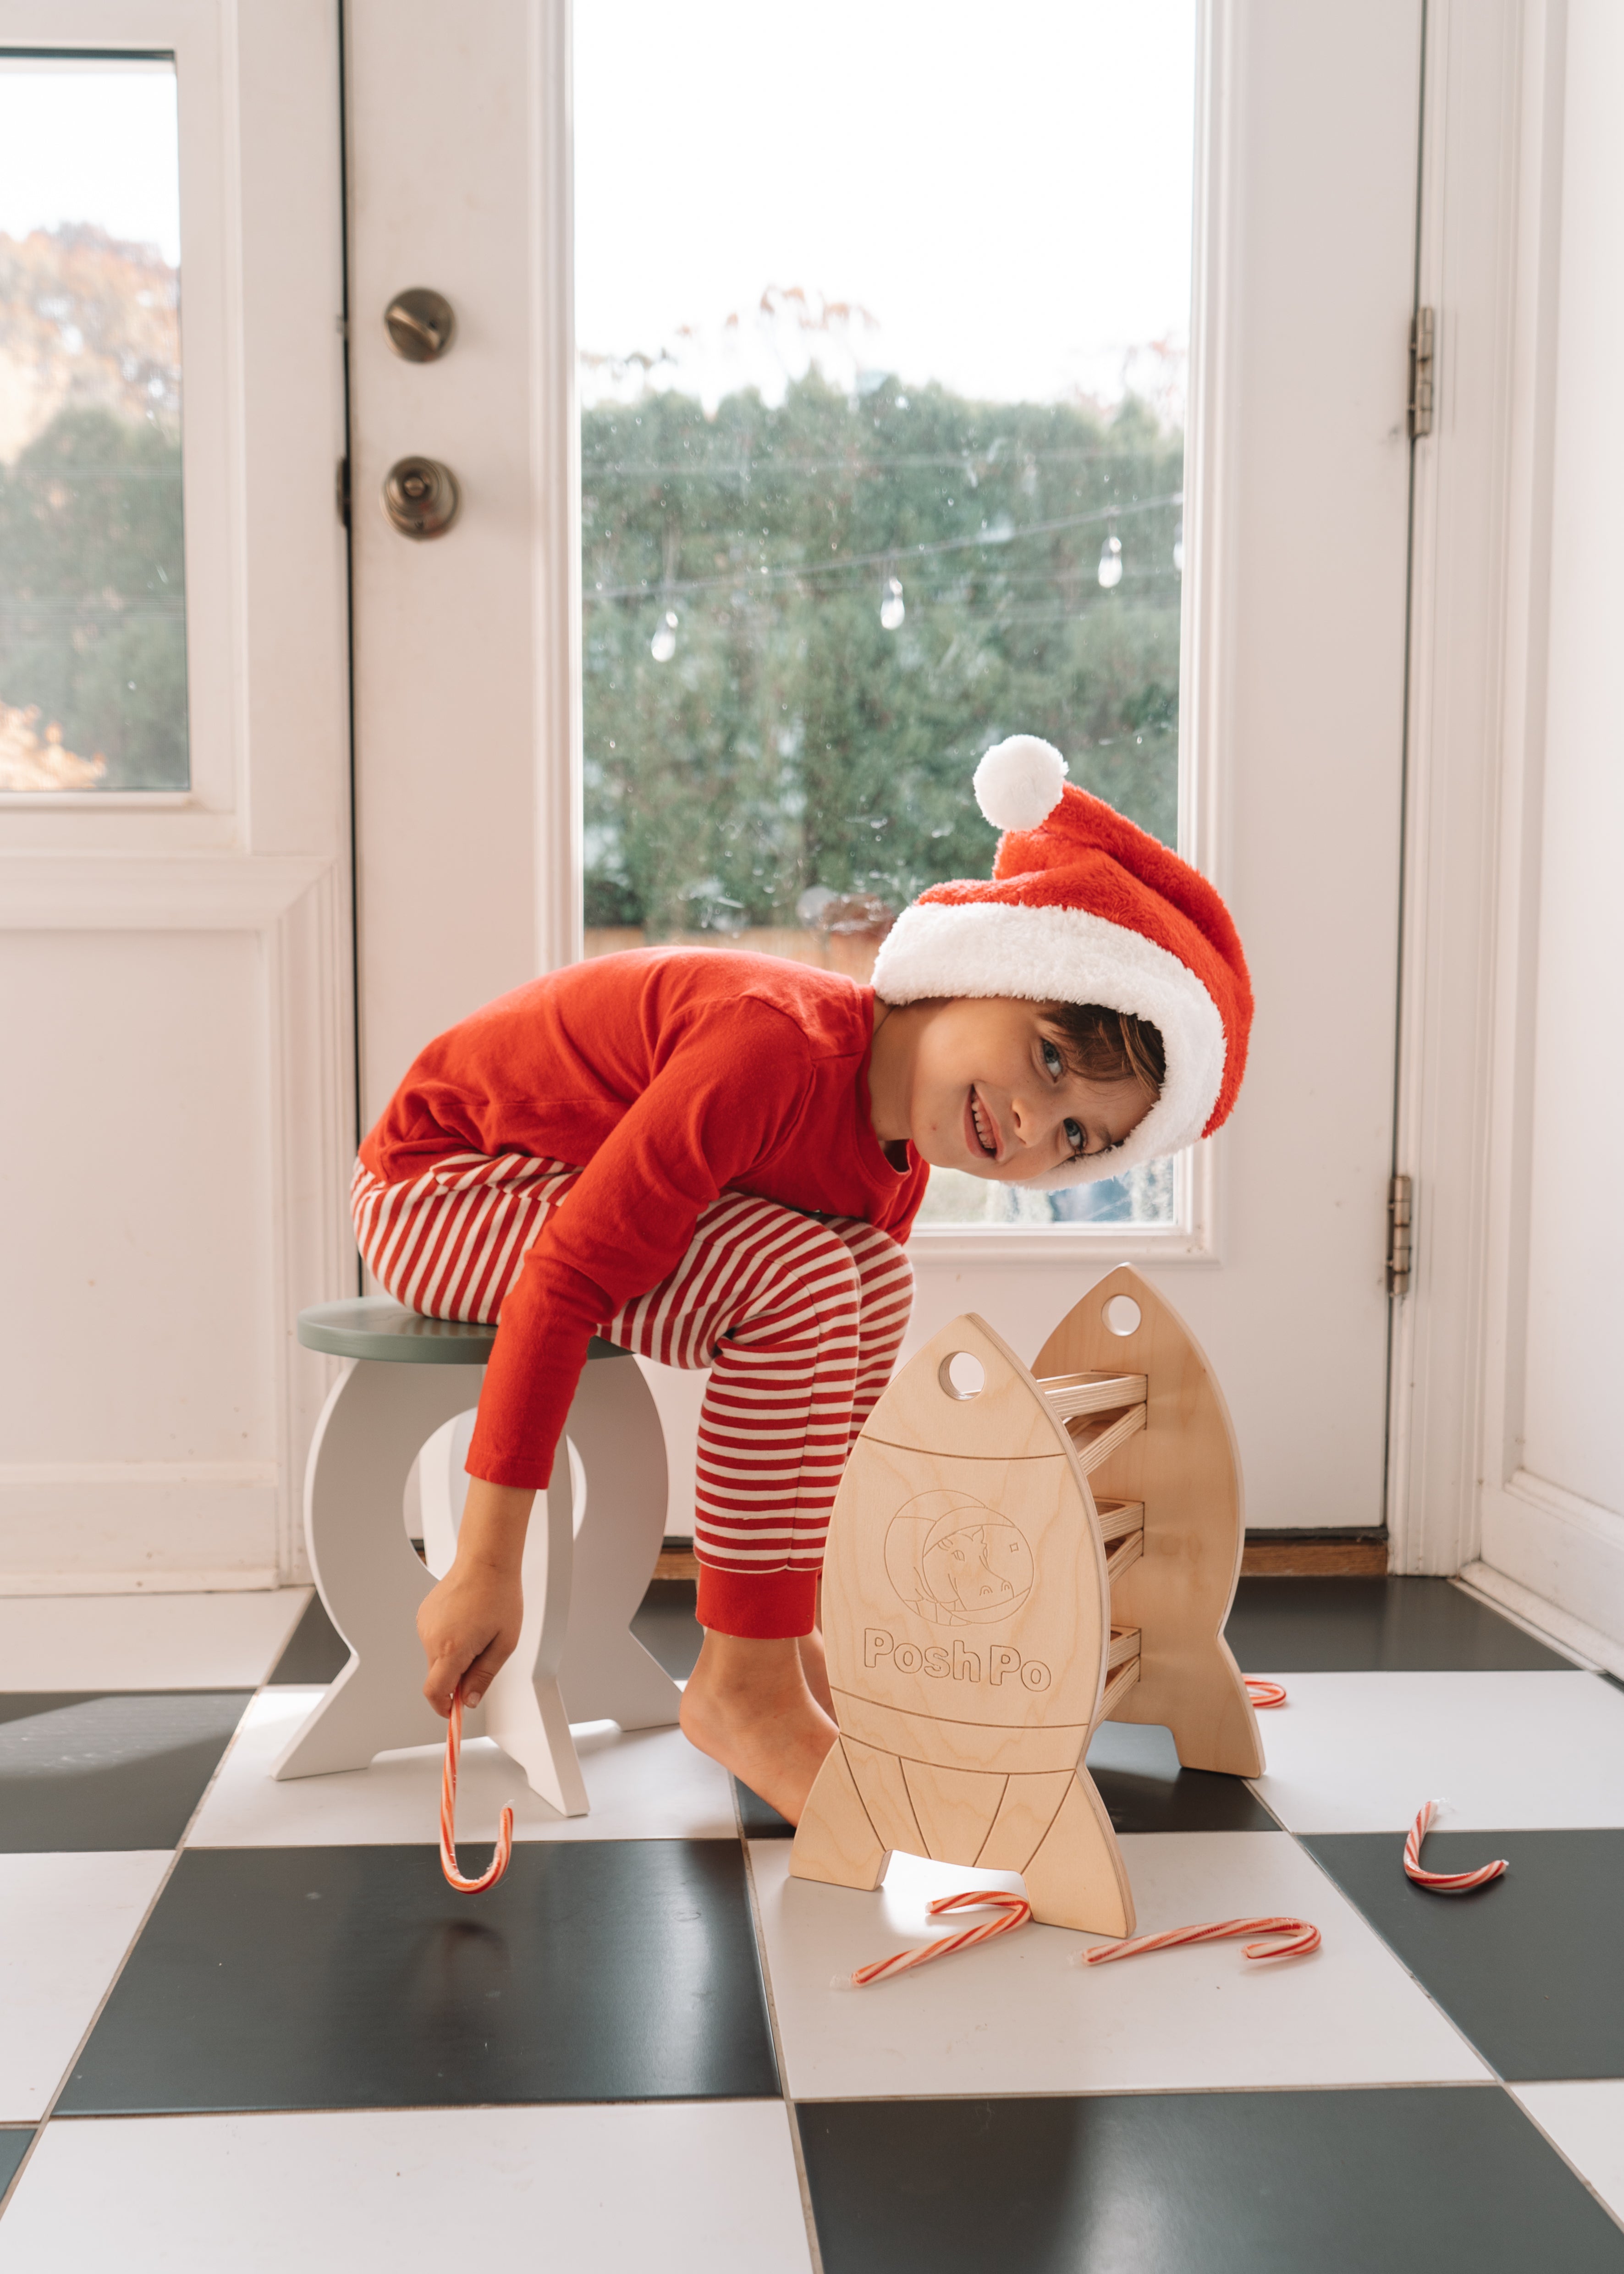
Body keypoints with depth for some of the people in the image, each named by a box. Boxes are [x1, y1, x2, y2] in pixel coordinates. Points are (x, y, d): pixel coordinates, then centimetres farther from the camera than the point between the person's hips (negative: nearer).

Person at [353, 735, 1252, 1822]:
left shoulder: (890, 1180, -4)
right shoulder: (780, 1048, -33)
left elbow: (852, 1401, 6)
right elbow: (564, 1282, -34)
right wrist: (488, 1563, -32)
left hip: (547, 1175, 8)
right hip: (432, 1181, -8)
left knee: (873, 1274, -4)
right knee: (800, 1276, -25)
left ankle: (789, 1643, 2)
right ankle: (742, 1685, -14)